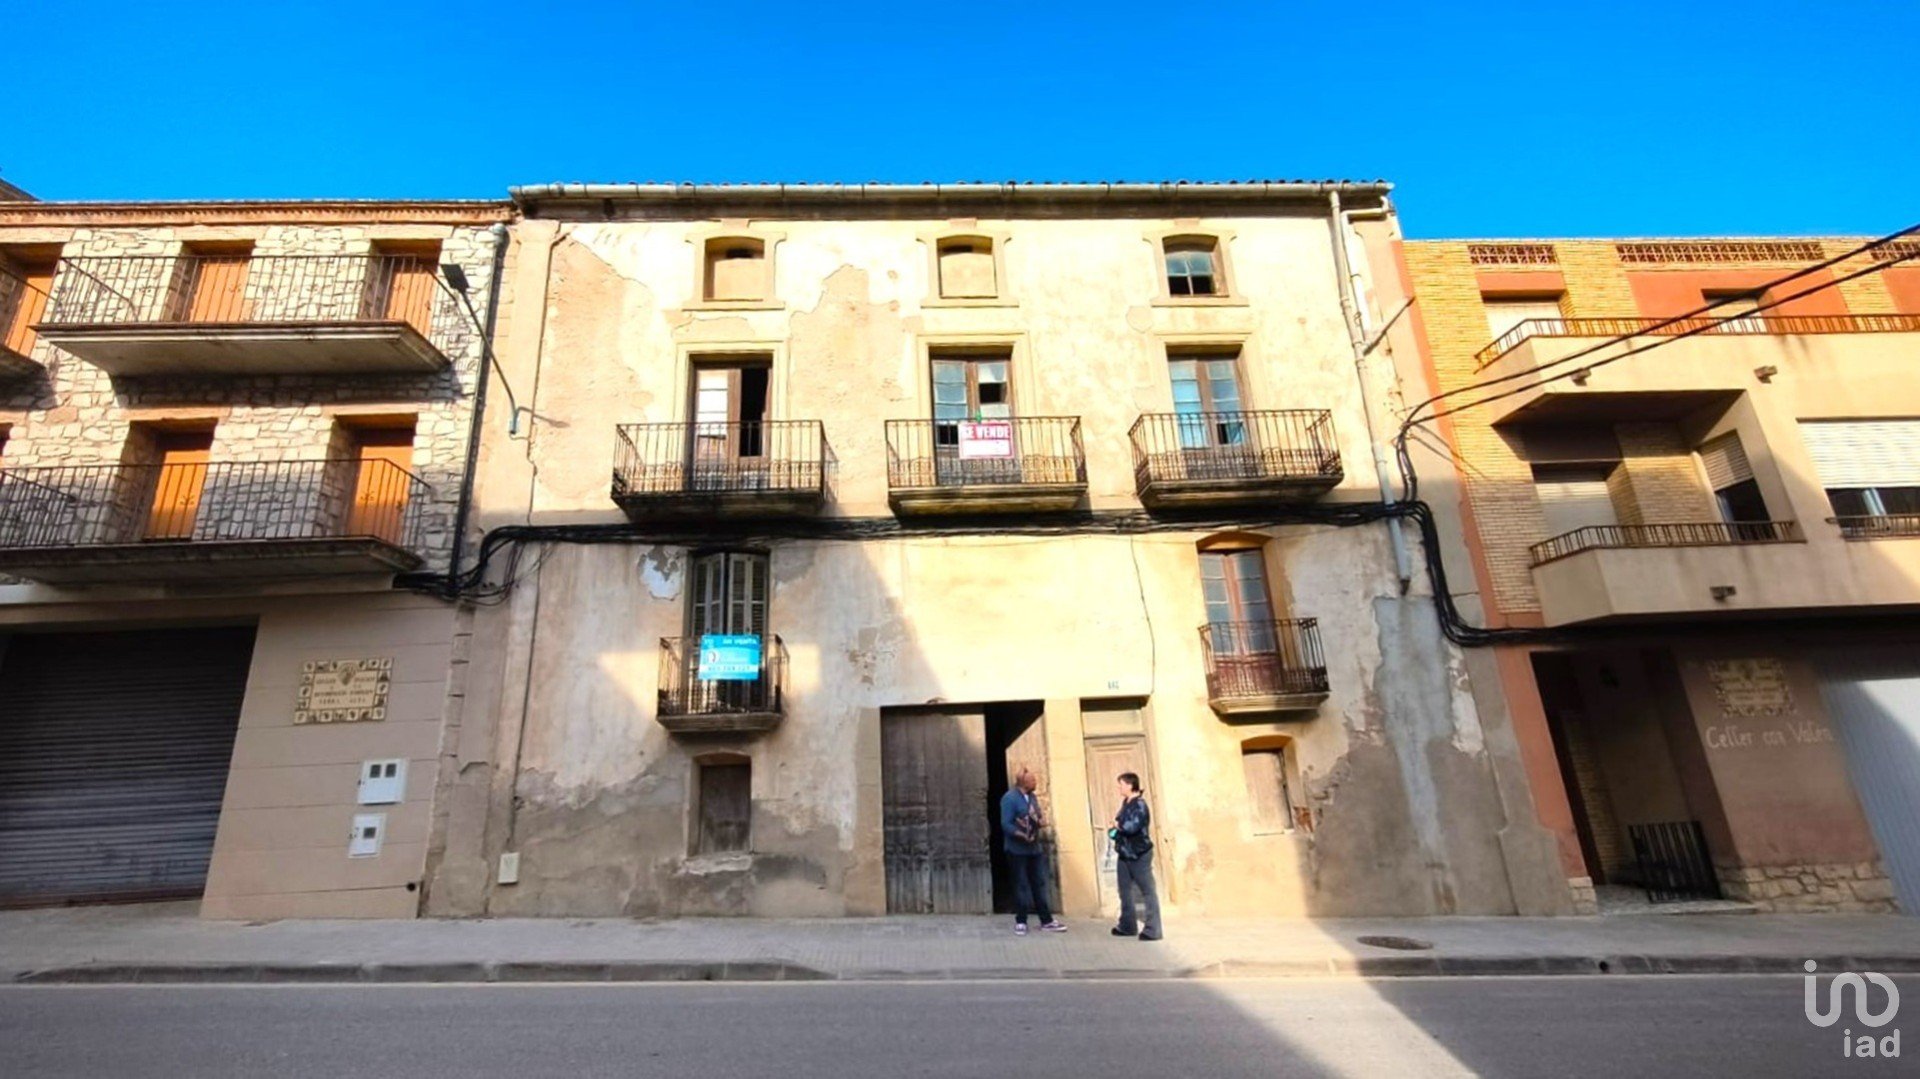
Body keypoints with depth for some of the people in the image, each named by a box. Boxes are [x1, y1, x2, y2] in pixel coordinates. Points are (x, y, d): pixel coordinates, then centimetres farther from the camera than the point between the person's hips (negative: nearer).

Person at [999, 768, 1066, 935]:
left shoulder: (1032, 797, 10)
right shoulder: (1009, 798, -15)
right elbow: (1006, 825, -20)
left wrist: (1040, 821, -4)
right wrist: (1022, 835, -31)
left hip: (1035, 848, 7)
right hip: (1017, 850, -7)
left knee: (1040, 884, 10)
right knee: (1021, 886, 2)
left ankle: (1046, 920, 17)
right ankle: (1020, 921, 15)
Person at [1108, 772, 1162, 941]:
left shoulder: (1139, 804, -17)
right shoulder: (1126, 803, 11)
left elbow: (1132, 826, -28)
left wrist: (1118, 825, -10)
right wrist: (1114, 831, -3)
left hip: (1139, 855, -10)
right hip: (1124, 853, 10)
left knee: (1148, 891, -2)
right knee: (1125, 890, 15)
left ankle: (1152, 929, 2)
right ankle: (1127, 925, 27)